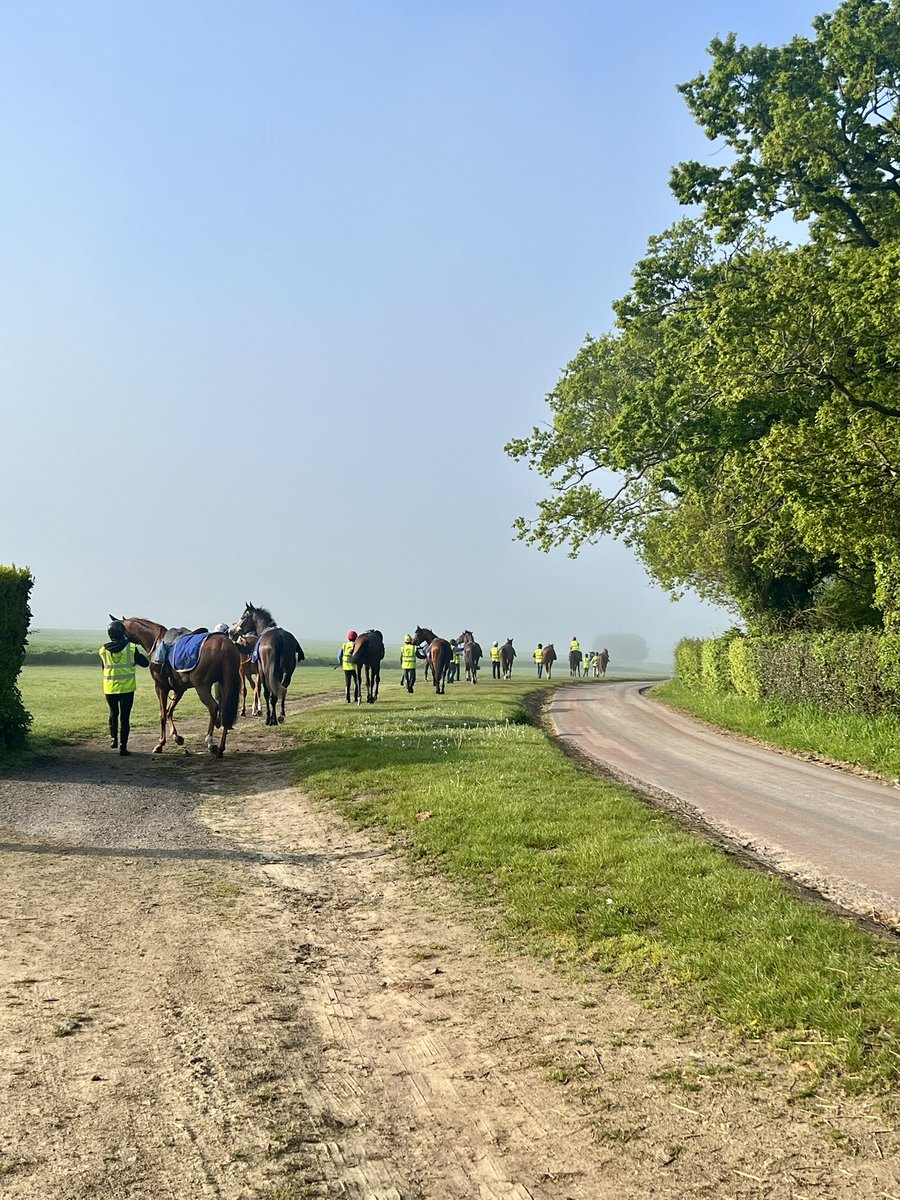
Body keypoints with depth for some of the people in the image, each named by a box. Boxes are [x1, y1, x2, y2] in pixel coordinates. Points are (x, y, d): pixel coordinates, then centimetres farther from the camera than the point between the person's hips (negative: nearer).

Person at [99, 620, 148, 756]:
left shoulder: (102, 650, -2)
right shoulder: (131, 648, -9)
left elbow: (103, 667, 12)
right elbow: (144, 663, 1)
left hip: (110, 688, 2)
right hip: (127, 688, -2)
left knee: (113, 714, 24)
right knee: (125, 717, 3)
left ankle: (113, 739, 25)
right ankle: (123, 746, 1)